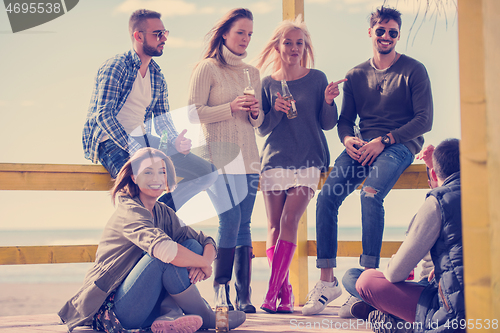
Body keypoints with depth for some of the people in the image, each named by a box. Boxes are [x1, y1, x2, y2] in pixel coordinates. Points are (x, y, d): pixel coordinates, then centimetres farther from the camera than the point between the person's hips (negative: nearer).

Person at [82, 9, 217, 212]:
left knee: (207, 173, -2)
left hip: (143, 140, 8)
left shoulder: (157, 76, 13)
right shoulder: (115, 68, -11)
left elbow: (162, 118, 16)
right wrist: (134, 149, -28)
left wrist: (175, 141, -8)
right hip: (112, 142, -8)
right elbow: (104, 115, -20)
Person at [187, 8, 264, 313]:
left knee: (244, 224, 2)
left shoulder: (252, 72, 17)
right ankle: (220, 291, -8)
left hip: (247, 156, 5)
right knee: (231, 217, -16)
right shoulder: (207, 68, 1)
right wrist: (230, 107, -15)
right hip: (217, 154, -5)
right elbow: (194, 113, -6)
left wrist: (256, 113, -2)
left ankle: (244, 295, 4)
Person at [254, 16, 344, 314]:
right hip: (275, 160, 2)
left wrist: (328, 101, -12)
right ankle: (284, 293, 4)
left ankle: (272, 292, -14)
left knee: (289, 221, -14)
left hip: (308, 161, -2)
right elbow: (262, 129, 9)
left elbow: (328, 123, 6)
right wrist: (276, 112, -9)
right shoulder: (269, 83, 9)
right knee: (274, 227, -3)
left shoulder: (317, 78, 6)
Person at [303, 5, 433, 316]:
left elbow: (425, 120, -4)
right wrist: (348, 139, -7)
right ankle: (327, 280, -15)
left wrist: (384, 140, -14)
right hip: (364, 146, 4)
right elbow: (345, 119, 19)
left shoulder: (414, 71, 3)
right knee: (327, 197, -19)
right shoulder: (356, 75, 17)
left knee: (371, 194, -33)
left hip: (401, 144, -4)